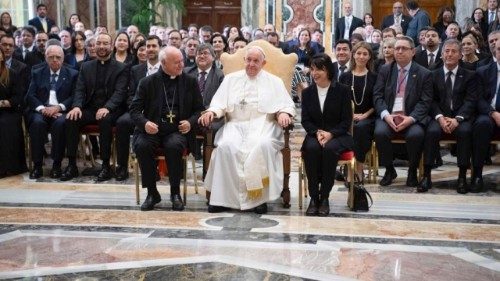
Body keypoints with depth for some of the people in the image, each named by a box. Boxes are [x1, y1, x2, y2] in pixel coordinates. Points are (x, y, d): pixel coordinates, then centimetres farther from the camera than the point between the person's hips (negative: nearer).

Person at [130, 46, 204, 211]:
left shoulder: (190, 82, 11)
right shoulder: (148, 82, 7)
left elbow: (199, 109, 14)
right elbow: (134, 109, 5)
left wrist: (190, 122, -8)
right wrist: (144, 123, -17)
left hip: (177, 131, 0)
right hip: (152, 130, 1)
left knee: (174, 146, -34)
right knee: (141, 146, -31)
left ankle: (175, 192, -13)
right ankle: (152, 193, -12)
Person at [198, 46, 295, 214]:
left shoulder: (274, 81, 18)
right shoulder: (231, 79, 20)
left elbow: (286, 104, 10)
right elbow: (219, 103, 12)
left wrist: (283, 113, -13)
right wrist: (211, 112, -10)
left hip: (263, 125, -1)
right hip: (236, 125, 1)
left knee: (264, 145, -36)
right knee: (226, 146, -32)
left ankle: (259, 197, -27)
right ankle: (224, 196, -24)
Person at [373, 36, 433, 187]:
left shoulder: (424, 74, 5)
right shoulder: (385, 70, 12)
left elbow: (425, 101, -2)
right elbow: (377, 96, 4)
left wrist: (411, 118, -19)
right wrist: (386, 115, -14)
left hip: (412, 118, -2)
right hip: (388, 116, 2)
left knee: (416, 135, -33)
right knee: (380, 132, -30)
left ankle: (412, 171, -4)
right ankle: (389, 170, -3)